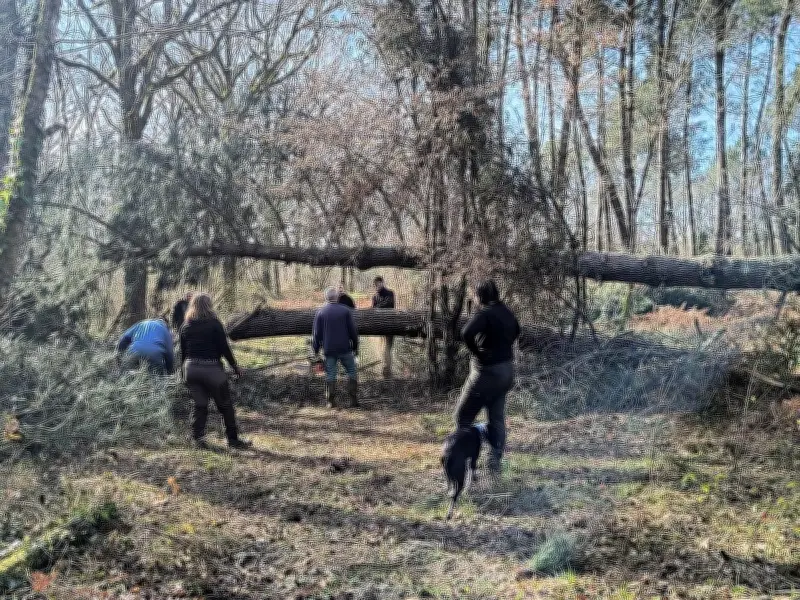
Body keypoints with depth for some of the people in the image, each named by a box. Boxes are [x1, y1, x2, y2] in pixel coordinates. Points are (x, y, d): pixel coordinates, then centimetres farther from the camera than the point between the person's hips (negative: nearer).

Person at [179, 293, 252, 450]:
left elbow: (182, 351, 10)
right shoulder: (214, 324, -8)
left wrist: (184, 371, 19)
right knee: (225, 405, 6)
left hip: (191, 368, 5)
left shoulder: (185, 326, 6)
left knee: (199, 405, 12)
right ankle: (233, 439, 12)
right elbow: (224, 348, -8)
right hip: (211, 369, -4)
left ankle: (198, 438, 5)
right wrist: (235, 366, 0)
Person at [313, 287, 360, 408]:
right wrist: (355, 347, 10)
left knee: (330, 375, 5)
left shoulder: (320, 313, 1)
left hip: (329, 349, 1)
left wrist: (316, 350, 12)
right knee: (351, 372, 9)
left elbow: (316, 334, 3)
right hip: (345, 348, -1)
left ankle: (331, 401, 5)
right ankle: (353, 399, 6)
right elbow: (353, 330, 1)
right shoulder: (345, 311, -1)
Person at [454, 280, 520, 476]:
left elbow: (466, 333, -37)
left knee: (463, 416, 4)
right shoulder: (506, 312, 6)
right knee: (497, 417, 16)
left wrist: (477, 352, -21)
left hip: (487, 372, -9)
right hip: (506, 370, 9)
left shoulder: (485, 314, -19)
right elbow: (516, 331, 27)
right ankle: (495, 462, 22)